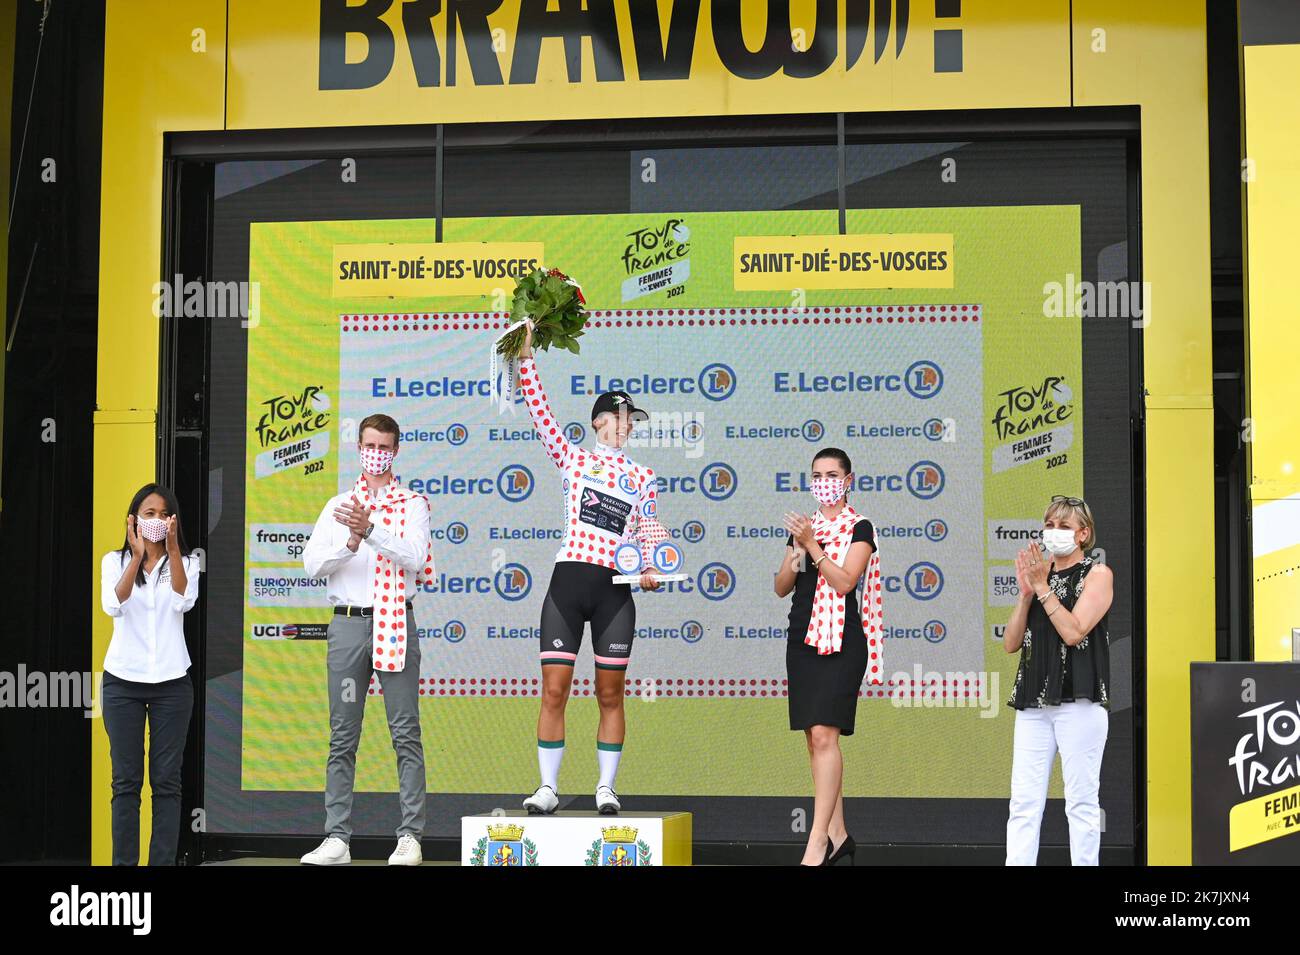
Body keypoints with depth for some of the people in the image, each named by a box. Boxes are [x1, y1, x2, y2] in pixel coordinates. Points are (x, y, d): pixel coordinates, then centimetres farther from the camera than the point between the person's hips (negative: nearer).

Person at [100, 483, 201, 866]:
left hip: (171, 682, 0)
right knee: (126, 780, 1)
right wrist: (138, 556, -18)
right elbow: (113, 606, -12)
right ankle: (124, 862, 5)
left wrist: (172, 549, -20)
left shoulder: (186, 562, 6)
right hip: (123, 681, 0)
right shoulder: (114, 560, 5)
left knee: (167, 780, -1)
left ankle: (164, 862, 2)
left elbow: (184, 602, -14)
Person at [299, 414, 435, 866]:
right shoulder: (338, 505, 15)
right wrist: (350, 543, -13)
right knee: (342, 737, 4)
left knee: (406, 734, -3)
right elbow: (312, 562, 4)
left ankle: (410, 837, 0)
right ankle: (336, 838, 6)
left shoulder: (412, 504, 7)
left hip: (395, 623, -2)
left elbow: (415, 556, -10)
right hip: (348, 624, 3)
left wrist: (371, 530, -22)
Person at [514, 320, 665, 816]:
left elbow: (651, 531, 10)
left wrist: (651, 569, -9)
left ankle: (606, 787, 11)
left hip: (614, 592, 1)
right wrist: (527, 358, -4)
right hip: (567, 582, -1)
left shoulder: (642, 477, 16)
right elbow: (540, 412, 3)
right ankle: (548, 787, 5)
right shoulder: (573, 458, 11)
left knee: (610, 693, 3)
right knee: (553, 689, -3)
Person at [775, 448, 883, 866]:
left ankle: (817, 843, -18)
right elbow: (781, 588, 12)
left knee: (824, 735, -16)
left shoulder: (859, 528, -1)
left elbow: (845, 581, -14)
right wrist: (795, 556, -6)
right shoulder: (803, 526, 15)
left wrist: (812, 545, -16)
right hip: (802, 638, 7)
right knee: (815, 739, 7)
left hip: (841, 641, -6)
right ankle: (837, 835, 15)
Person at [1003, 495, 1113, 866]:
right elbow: (1011, 643, 11)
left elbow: (1074, 631, -12)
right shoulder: (1039, 573, 18)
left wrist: (1042, 587, -8)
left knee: (1081, 801, -2)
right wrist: (1026, 592, 0)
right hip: (1033, 699, 5)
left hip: (1078, 699, -5)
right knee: (1023, 802, 0)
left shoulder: (1097, 574, 3)